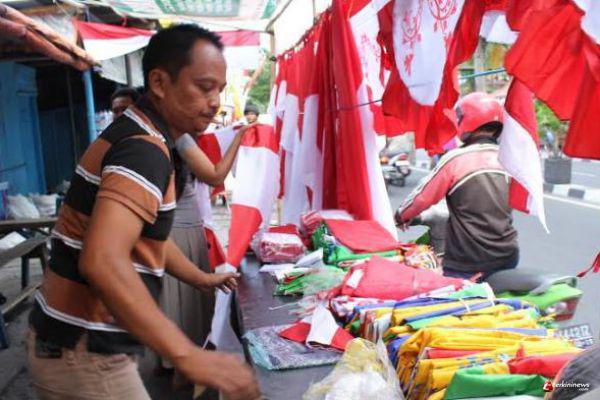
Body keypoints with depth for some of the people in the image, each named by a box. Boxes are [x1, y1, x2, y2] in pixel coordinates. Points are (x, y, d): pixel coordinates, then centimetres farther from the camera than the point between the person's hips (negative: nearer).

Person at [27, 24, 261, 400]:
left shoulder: (141, 138, 9)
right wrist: (190, 357, -41)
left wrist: (201, 278, 26)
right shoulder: (144, 149, -23)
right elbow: (102, 262, -38)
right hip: (83, 353, -9)